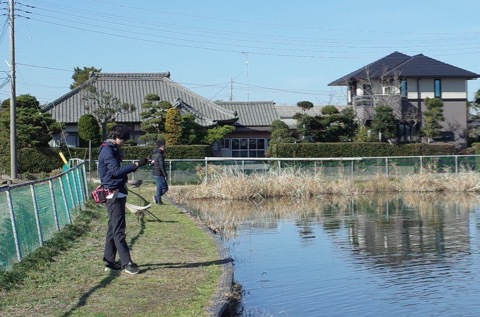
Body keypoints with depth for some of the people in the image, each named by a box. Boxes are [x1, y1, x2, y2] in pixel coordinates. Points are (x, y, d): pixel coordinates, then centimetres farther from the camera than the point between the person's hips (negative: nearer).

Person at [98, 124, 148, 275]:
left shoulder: (113, 150, 17)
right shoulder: (107, 151, -13)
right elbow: (116, 170, -23)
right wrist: (136, 164, -26)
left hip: (118, 193, 10)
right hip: (114, 194, -10)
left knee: (113, 228, 12)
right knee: (118, 230, -8)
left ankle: (109, 262, 17)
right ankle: (127, 263, -8)